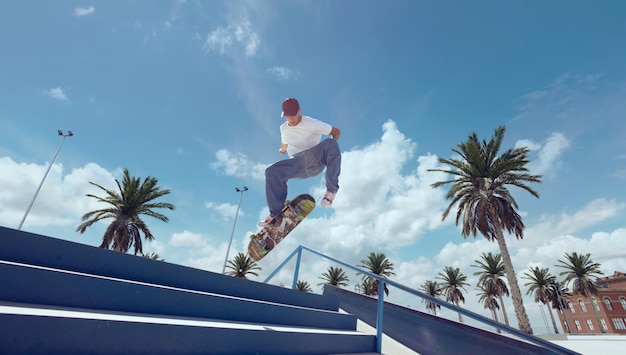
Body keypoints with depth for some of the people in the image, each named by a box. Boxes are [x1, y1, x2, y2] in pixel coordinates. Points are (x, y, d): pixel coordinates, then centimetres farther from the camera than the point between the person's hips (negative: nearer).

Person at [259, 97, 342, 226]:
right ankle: (276, 213, -13)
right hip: (297, 165, 4)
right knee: (272, 172, -21)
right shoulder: (283, 128, 15)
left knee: (331, 143, -35)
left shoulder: (312, 124, -3)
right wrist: (283, 150, 56)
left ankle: (331, 189, -29)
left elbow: (336, 131, 2)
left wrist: (328, 150, -8)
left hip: (315, 160, -4)